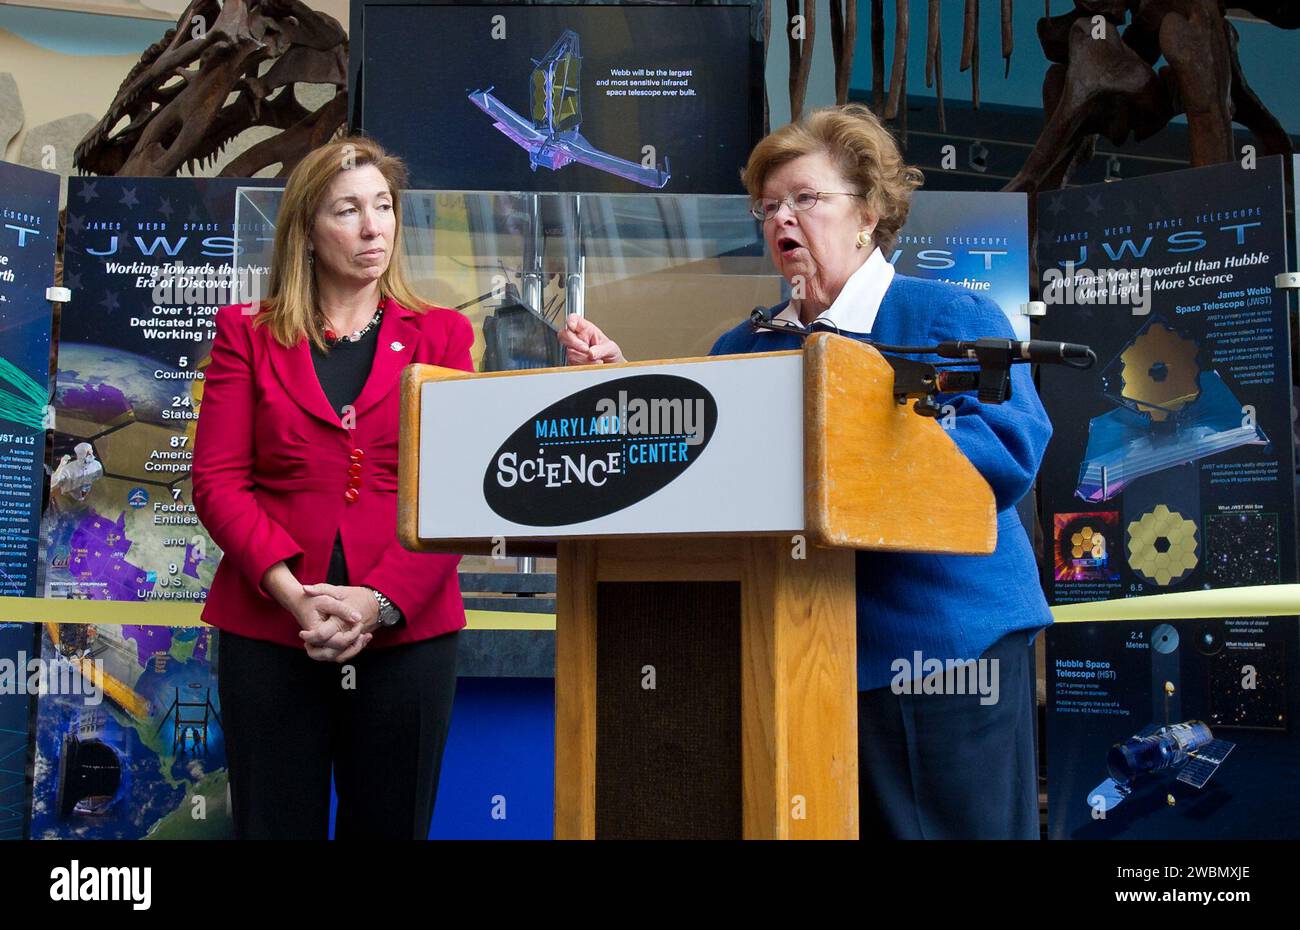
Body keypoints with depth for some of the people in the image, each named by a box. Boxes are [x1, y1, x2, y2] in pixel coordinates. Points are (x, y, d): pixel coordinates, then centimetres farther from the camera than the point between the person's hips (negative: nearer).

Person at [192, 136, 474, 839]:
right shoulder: (248, 333, 7)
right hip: (269, 624, 0)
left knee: (390, 825, 10)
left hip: (407, 625, 0)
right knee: (275, 825, 8)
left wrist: (380, 600, -13)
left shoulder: (441, 334, 7)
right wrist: (294, 593, -13)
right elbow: (218, 480, 0)